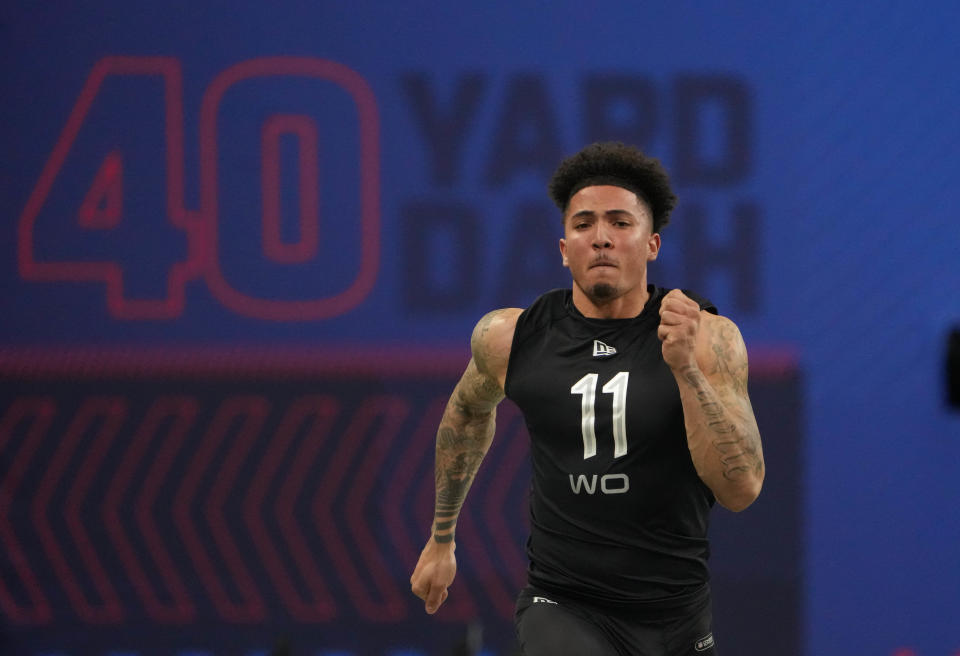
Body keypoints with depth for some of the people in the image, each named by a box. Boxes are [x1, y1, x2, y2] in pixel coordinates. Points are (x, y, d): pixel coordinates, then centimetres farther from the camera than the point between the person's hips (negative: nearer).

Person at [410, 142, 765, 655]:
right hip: (562, 609, -1)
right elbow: (469, 411, 21)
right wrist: (441, 538, 31)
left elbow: (741, 489, -15)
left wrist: (685, 367, -26)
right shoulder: (511, 338, -2)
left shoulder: (706, 337, -7)